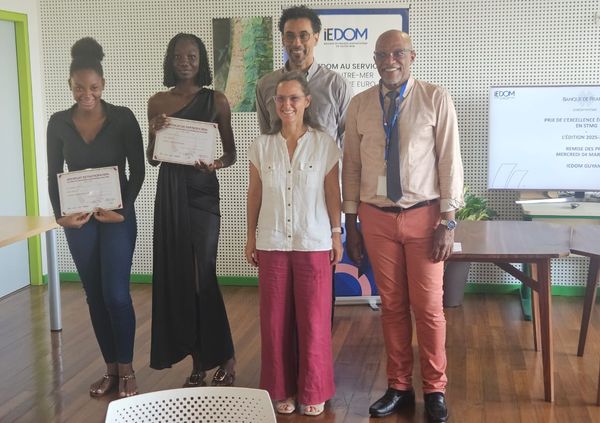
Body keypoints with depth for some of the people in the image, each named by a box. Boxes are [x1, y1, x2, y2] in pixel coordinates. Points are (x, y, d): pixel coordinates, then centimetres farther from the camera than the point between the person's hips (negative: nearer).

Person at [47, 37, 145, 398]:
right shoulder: (59, 123, 1)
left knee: (116, 293, -6)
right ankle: (111, 368, 19)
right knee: (95, 295, 8)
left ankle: (126, 369, 9)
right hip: (79, 219, 3)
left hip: (118, 217, -3)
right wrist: (60, 215, -8)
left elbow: (137, 170, -4)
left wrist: (123, 210, -14)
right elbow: (53, 175, 5)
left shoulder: (123, 118, -7)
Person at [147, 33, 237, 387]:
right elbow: (152, 158, 11)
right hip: (170, 190, 3)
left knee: (202, 275, -5)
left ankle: (224, 358, 11)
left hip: (202, 190, -3)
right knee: (177, 275, 4)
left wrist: (217, 163, -15)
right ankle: (198, 361, 16)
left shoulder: (216, 100, 1)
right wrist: (155, 134, -9)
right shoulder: (158, 102, 8)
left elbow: (231, 152, 6)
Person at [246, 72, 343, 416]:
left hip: (313, 243, -2)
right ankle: (283, 389, 21)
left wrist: (337, 235, 1)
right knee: (276, 319, 7)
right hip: (272, 243, 2)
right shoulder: (262, 146, 2)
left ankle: (313, 391, 18)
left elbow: (333, 193, 2)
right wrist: (251, 237, 8)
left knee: (313, 319, 4)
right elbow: (255, 194, 8)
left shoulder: (325, 144, -3)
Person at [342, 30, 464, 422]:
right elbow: (352, 165, 7)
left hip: (423, 215, -2)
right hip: (376, 217, 3)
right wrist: (350, 222, 5)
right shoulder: (359, 104, 4)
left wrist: (448, 222, -10)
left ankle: (435, 389, 21)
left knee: (428, 306, 4)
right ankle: (399, 387, 25)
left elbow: (450, 162, -6)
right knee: (392, 305, 10)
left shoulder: (436, 99, -5)